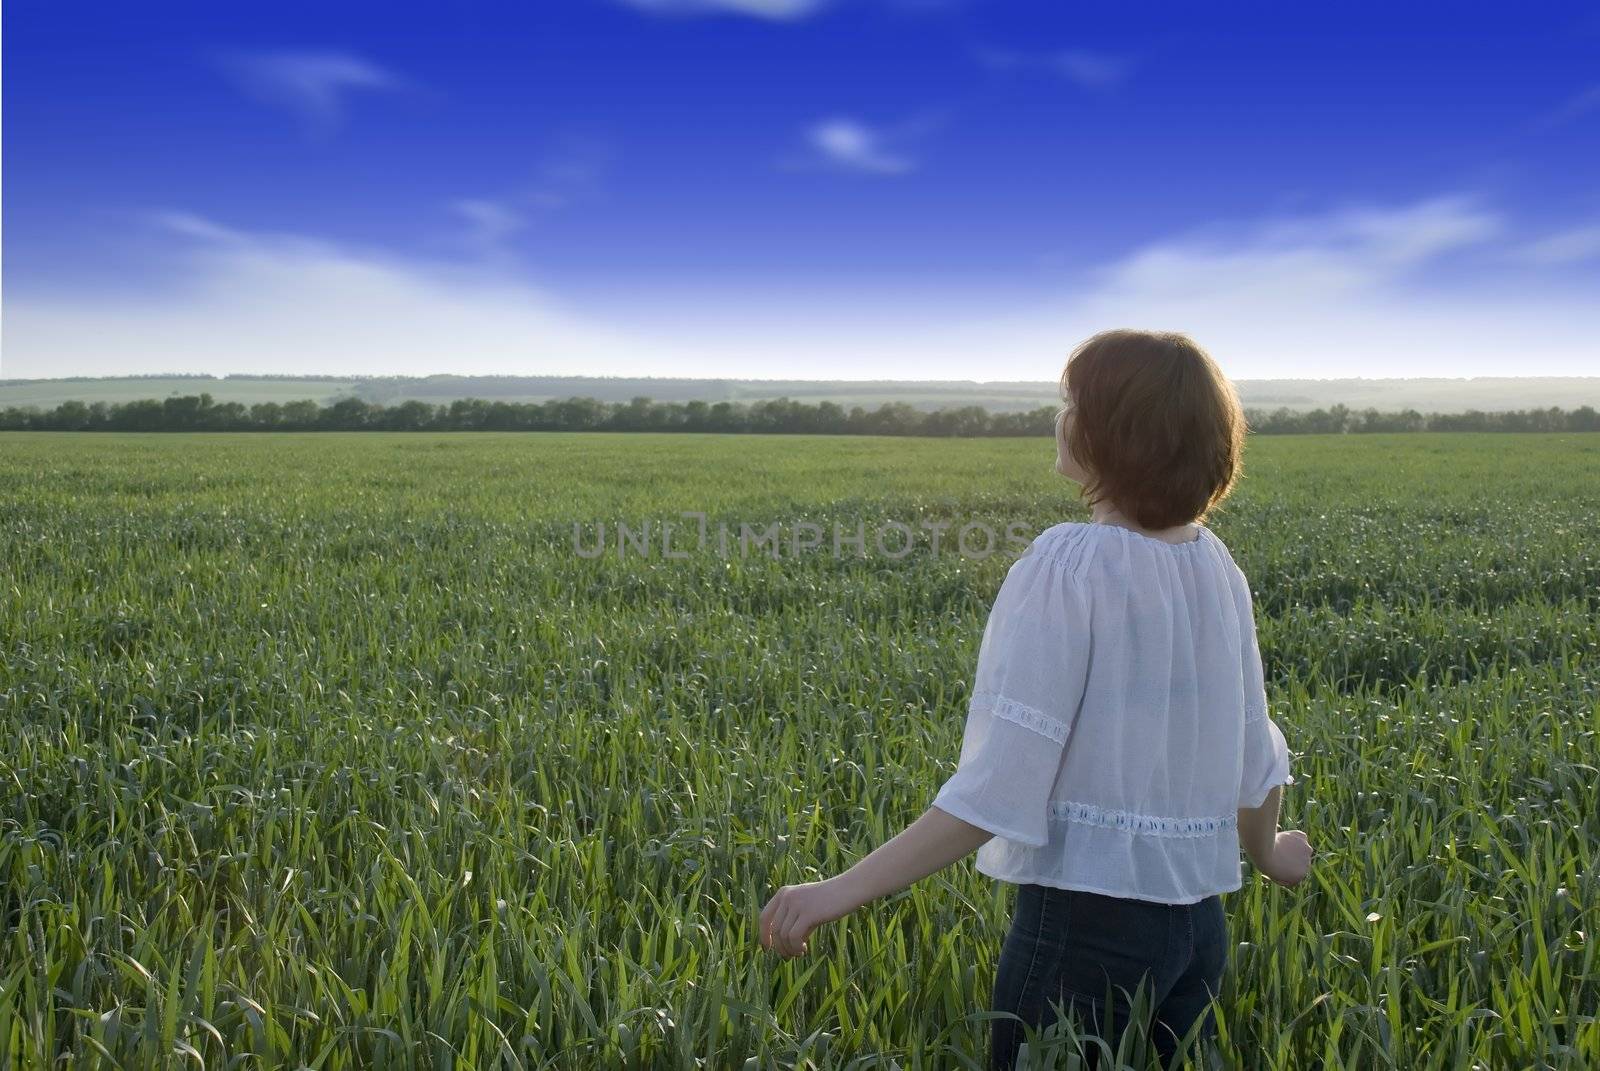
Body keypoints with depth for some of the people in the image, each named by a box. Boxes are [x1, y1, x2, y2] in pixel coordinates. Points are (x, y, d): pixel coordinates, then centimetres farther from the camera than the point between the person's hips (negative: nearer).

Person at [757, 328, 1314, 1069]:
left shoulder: (1070, 564, -19)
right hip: (1195, 917, 7)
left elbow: (999, 787, -23)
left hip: (1087, 917, -7)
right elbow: (1252, 750, 13)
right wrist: (1266, 852, 32)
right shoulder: (1215, 567, 3)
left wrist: (844, 890, -21)